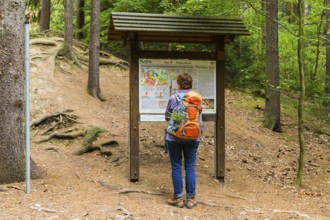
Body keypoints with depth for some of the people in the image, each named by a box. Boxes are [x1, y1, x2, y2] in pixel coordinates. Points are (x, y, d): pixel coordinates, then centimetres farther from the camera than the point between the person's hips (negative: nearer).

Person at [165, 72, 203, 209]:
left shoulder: (173, 98, -7)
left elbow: (167, 117, 8)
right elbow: (200, 121, 3)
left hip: (174, 137, -2)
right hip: (192, 138, 2)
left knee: (176, 167, 7)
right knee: (190, 167, 8)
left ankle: (178, 198, 12)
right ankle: (191, 198, 11)